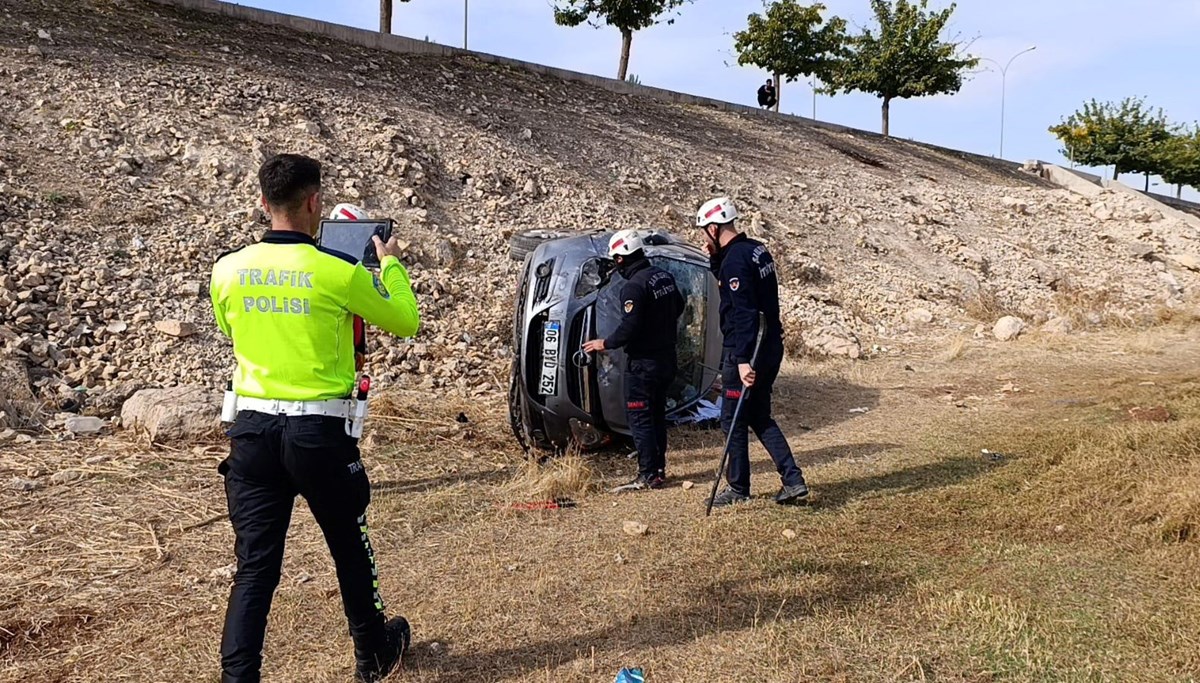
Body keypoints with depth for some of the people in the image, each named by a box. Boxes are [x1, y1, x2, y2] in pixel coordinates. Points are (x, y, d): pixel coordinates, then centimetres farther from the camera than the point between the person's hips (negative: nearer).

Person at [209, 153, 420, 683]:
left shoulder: (228, 270, 0)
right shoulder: (338, 272, -12)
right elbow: (406, 322, 2)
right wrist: (390, 264, 17)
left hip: (253, 428, 3)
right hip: (318, 430, -3)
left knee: (254, 565, 8)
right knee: (350, 548, 18)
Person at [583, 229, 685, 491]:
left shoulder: (633, 286, -21)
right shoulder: (664, 276, 6)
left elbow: (629, 328, -23)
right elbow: (678, 306, 20)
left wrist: (605, 343, -9)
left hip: (644, 362, -9)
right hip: (667, 357, 9)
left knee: (639, 417, -2)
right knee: (657, 414, 16)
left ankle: (648, 475, -1)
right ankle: (659, 468, 23)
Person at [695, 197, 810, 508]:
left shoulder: (734, 260, -19)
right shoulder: (758, 249, 11)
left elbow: (744, 313, -25)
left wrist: (743, 360, -27)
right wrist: (716, 257, 11)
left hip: (745, 352, -9)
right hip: (771, 347, 9)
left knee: (733, 420, 5)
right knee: (760, 416, 17)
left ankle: (738, 488, 16)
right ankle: (794, 481, 12)